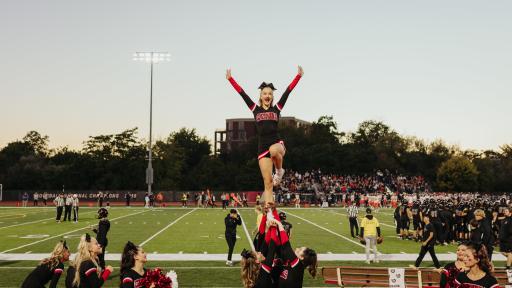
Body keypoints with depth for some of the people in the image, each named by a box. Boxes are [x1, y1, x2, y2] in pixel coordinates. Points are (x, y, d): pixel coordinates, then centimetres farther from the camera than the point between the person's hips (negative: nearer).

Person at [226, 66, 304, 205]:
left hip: (277, 143, -1)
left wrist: (298, 76, -2)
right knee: (268, 182, -3)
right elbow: (242, 93, 9)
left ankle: (279, 171, -8)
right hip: (262, 147, 1)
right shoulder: (255, 109, 11)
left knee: (273, 150, -40)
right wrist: (230, 78, 7)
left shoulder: (277, 108, 9)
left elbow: (288, 91, 3)